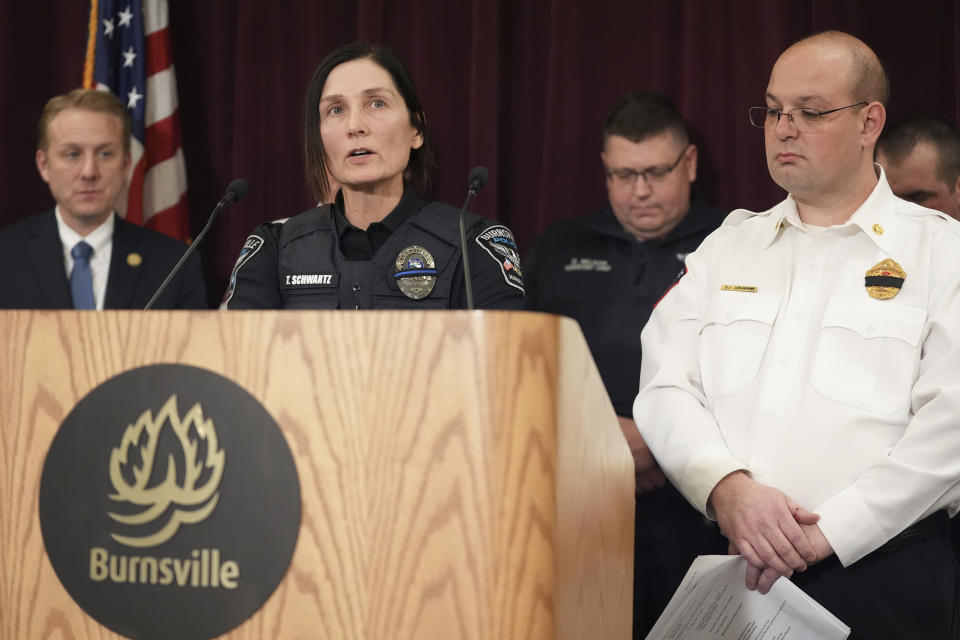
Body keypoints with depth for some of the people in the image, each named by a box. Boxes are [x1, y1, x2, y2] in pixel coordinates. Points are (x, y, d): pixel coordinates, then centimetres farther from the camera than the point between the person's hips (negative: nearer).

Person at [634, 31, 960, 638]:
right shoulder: (728, 245, 14)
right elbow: (664, 388, 3)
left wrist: (825, 532, -17)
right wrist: (728, 487, -15)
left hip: (880, 575, -3)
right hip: (731, 568, 3)